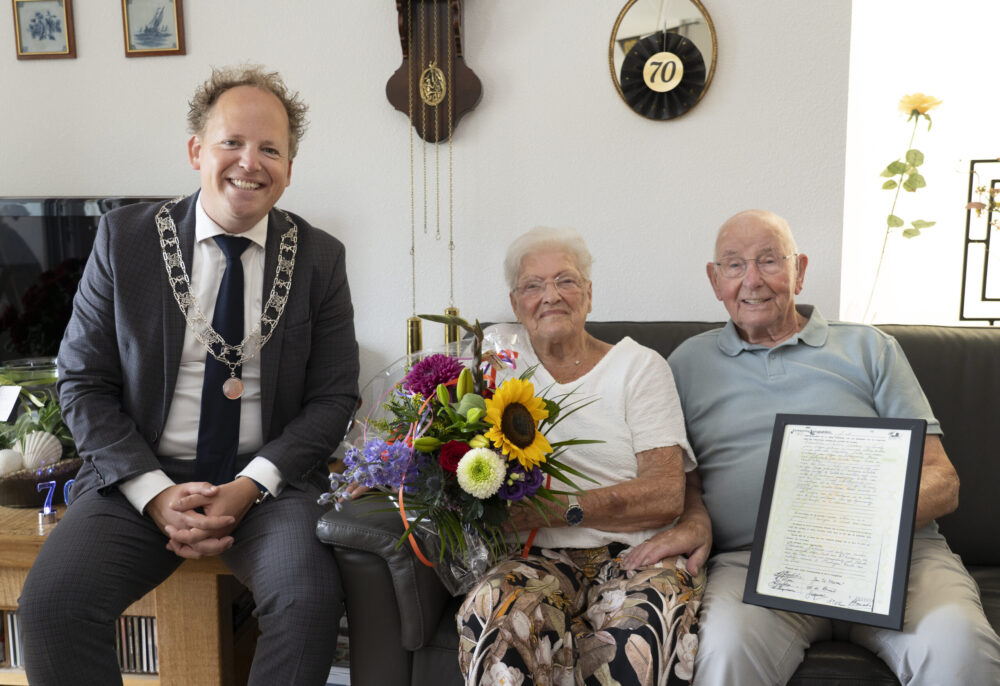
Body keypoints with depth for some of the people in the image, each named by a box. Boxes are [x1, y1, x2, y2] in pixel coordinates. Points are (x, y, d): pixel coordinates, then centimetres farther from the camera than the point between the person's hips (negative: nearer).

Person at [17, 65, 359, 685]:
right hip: (143, 476, 1)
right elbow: (83, 385, 3)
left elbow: (334, 396, 1)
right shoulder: (125, 239, 2)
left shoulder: (319, 257, 2)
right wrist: (154, 493, -11)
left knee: (309, 599, -28)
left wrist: (250, 485, -13)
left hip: (270, 480, 0)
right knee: (49, 602, -22)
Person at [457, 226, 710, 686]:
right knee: (496, 617, -34)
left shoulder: (639, 365, 7)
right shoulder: (500, 349, 16)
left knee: (638, 638, -35)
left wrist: (559, 508, -17)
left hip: (637, 552, -1)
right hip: (540, 557, 1)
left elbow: (666, 495, -5)